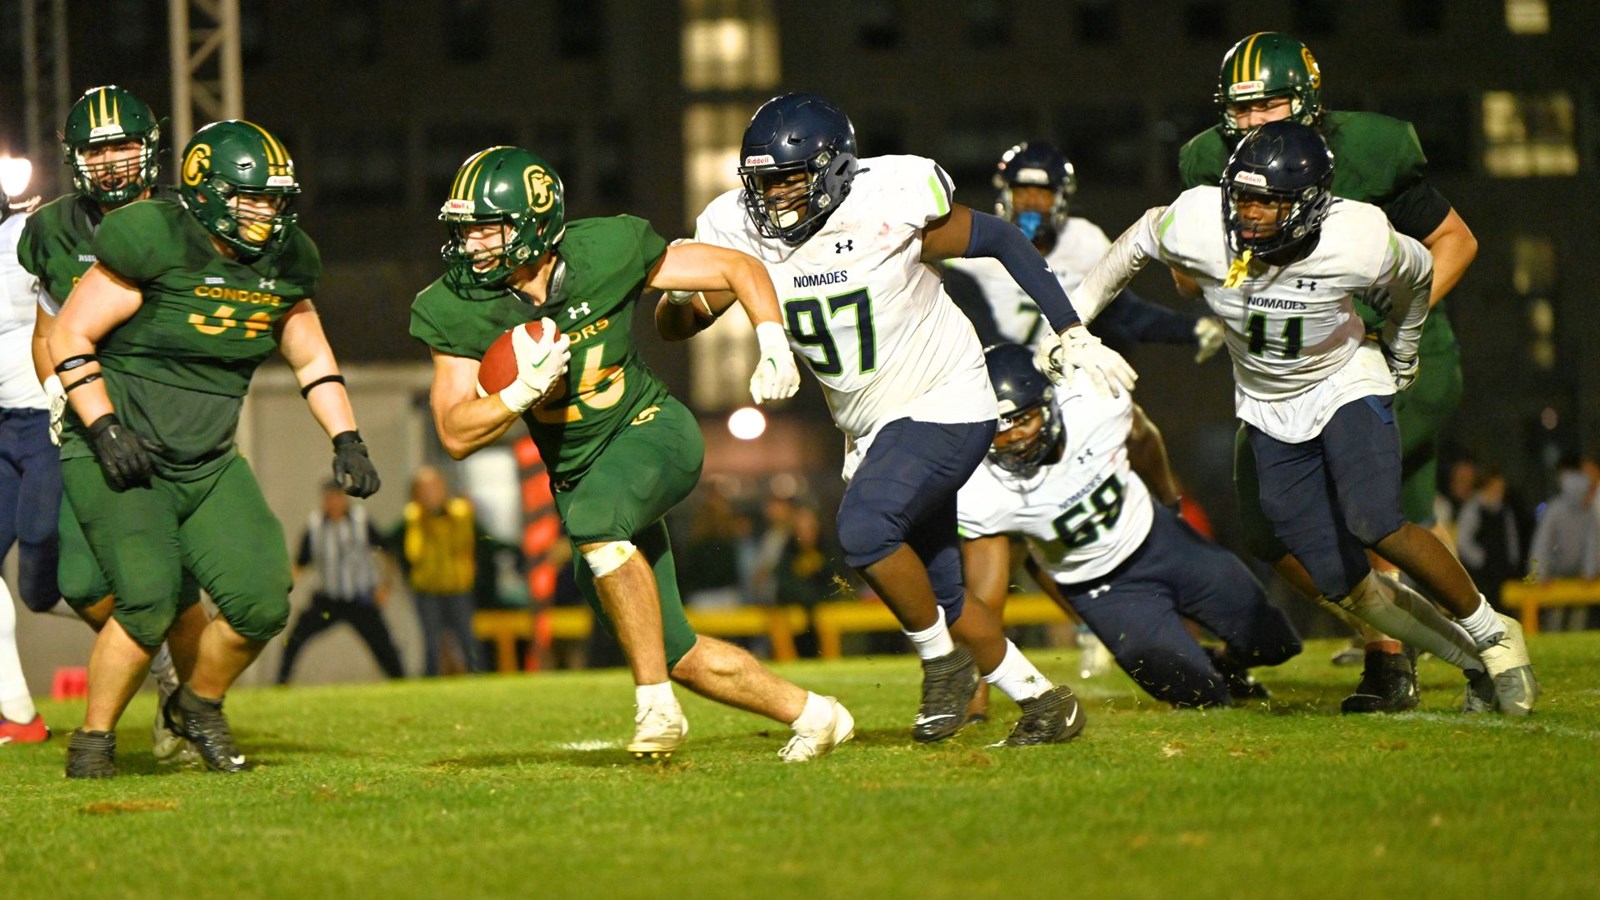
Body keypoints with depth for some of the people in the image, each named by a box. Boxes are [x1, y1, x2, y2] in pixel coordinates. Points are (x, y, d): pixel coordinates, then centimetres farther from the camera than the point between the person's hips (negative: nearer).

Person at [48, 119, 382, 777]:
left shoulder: (284, 263, 3)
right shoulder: (156, 243, -17)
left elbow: (311, 358, 18)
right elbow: (69, 336, -12)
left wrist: (346, 441, 7)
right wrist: (105, 428, -20)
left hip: (209, 463, 6)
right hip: (119, 458, -6)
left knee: (263, 600, -10)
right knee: (149, 600, -22)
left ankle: (199, 705, 19)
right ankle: (93, 738, 1)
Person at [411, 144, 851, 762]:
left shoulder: (605, 253, -17)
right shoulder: (457, 310, -12)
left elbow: (740, 269, -5)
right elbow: (456, 435, -13)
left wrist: (772, 345, -20)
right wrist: (521, 391, -30)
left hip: (651, 431, -4)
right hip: (578, 476, 4)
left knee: (593, 519, -38)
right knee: (680, 655, 5)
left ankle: (657, 705, -28)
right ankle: (810, 713, 27)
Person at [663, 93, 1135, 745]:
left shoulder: (889, 207, -21)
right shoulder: (742, 232, -8)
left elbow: (1000, 241, -8)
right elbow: (674, 327, -5)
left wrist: (1071, 337, -7)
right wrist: (676, 289, -30)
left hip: (945, 406, -7)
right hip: (871, 428, 7)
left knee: (865, 528, -26)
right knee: (937, 589, 9)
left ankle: (944, 660, -4)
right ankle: (1041, 700, 26)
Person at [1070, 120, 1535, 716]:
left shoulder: (1357, 243, -27)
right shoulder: (1197, 228, -23)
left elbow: (1416, 275, -3)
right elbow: (1134, 246, 1)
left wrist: (1401, 358, 12)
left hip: (1346, 383, -3)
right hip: (1271, 410, 3)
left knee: (1376, 527, -26)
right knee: (1342, 586, -3)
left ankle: (1493, 635, -4)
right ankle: (1476, 662, 16)